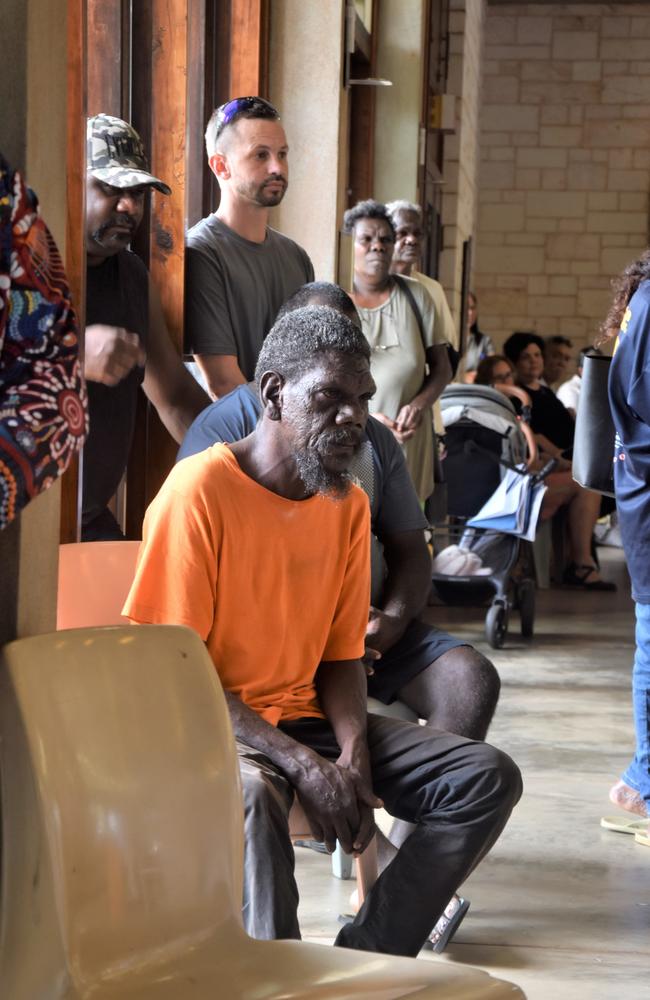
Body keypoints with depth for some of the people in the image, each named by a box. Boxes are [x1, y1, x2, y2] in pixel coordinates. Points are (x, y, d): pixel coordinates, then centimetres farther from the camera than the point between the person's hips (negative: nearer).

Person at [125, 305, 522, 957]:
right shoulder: (200, 489, -15)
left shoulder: (349, 506, 6)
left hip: (305, 715, 7)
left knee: (490, 777, -7)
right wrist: (303, 764, -24)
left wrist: (353, 755, -12)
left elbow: (340, 656, 10)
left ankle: (363, 961, -10)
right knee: (253, 791, -41)